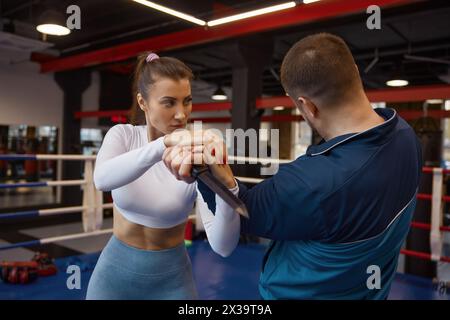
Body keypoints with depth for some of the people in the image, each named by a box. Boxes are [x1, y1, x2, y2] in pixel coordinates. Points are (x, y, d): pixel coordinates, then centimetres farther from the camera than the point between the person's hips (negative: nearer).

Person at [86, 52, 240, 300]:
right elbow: (102, 179, -33)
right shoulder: (122, 135, -9)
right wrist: (164, 144, -47)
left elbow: (222, 247, -25)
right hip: (116, 270, 2)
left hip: (170, 277, -1)